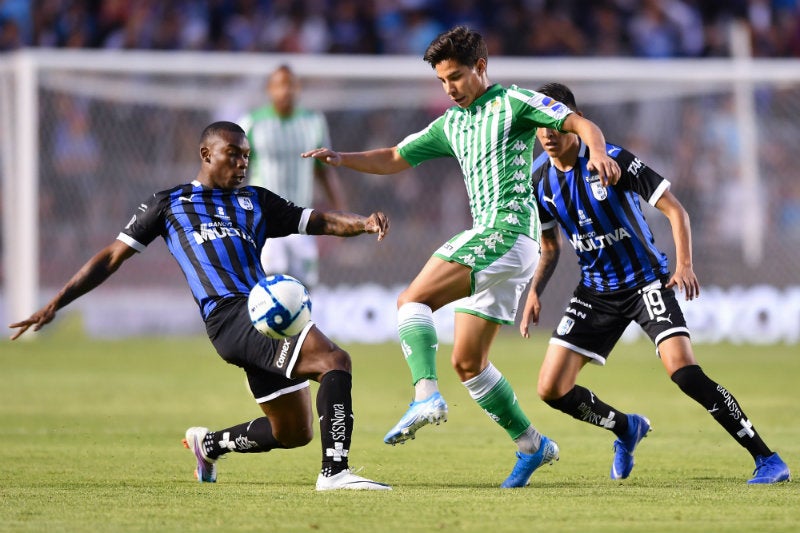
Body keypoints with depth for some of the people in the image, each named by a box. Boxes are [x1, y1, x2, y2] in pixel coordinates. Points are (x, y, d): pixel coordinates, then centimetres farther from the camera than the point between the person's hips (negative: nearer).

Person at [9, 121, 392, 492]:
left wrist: (363, 223, -3)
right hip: (230, 317, -6)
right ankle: (334, 473, -32)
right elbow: (111, 258, 17)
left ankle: (209, 444, 34)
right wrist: (55, 304, 10)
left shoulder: (256, 201, 27)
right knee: (334, 361, -26)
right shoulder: (168, 204, 17)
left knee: (294, 433, 9)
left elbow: (320, 222, 20)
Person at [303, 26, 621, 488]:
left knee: (413, 299, -21)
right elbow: (394, 159, 26)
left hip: (508, 230, -9)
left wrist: (599, 153, -28)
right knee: (468, 362, 8)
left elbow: (581, 124, -7)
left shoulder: (513, 102, 0)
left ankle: (426, 396, -35)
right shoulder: (450, 125, 22)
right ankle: (532, 445, 13)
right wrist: (341, 159, 10)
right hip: (490, 238, 9)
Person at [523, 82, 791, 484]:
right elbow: (550, 247, 14)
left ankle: (767, 459, -19)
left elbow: (674, 210, -16)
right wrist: (534, 292, -2)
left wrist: (684, 264, -30)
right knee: (551, 389, -4)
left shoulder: (613, 161, -18)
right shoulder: (539, 180, -2)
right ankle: (627, 429, 26)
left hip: (646, 281, -5)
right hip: (596, 291, 5)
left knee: (684, 371, -26)